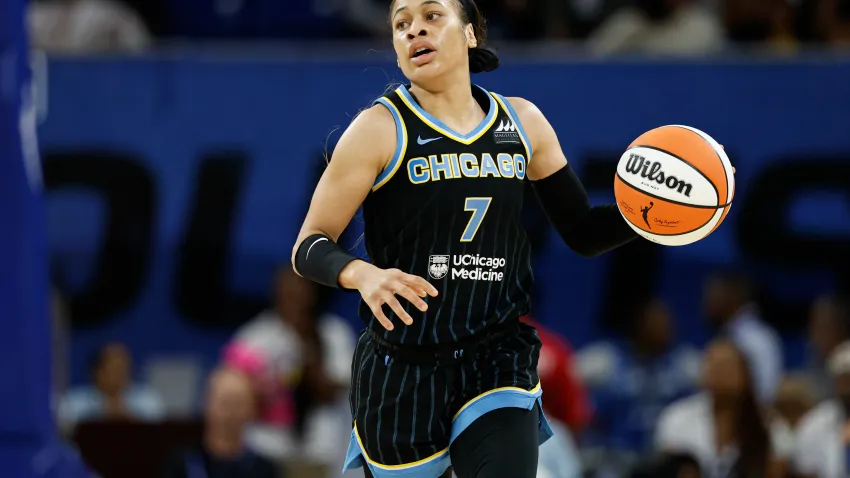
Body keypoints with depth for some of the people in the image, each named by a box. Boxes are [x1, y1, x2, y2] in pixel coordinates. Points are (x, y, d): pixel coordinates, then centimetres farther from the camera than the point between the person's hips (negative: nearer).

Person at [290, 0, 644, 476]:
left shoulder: (523, 123, 5)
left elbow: (583, 231, 12)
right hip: (403, 373, -2)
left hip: (499, 365, 2)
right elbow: (310, 248, -9)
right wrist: (362, 275, -30)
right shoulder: (381, 129, -7)